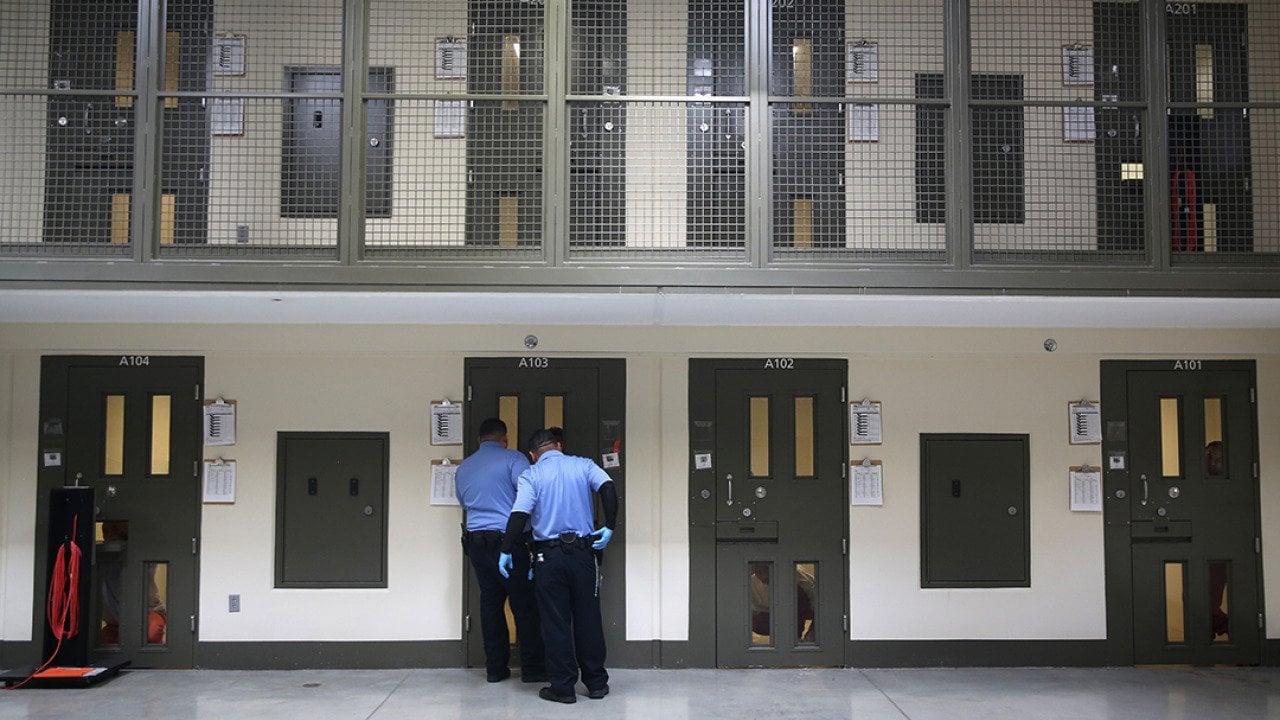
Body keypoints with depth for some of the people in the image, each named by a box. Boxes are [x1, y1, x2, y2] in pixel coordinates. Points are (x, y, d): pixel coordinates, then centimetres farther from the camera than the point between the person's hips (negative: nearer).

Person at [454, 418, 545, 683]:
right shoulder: (512, 458, -7)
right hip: (509, 541, -6)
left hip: (476, 542, 6)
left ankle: (495, 668, 15)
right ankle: (532, 668, 5)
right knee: (525, 605, 1)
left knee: (490, 603, 12)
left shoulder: (463, 468, 13)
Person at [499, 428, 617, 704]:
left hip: (549, 555, -2)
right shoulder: (583, 465, 5)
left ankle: (563, 687, 7)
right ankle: (596, 683, 19)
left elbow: (519, 513, -12)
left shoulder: (531, 476, -1)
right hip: (583, 551, 2)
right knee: (588, 618, 11)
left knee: (555, 622, 4)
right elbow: (608, 488, -11)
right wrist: (609, 527, -7)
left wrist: (506, 551, -7)